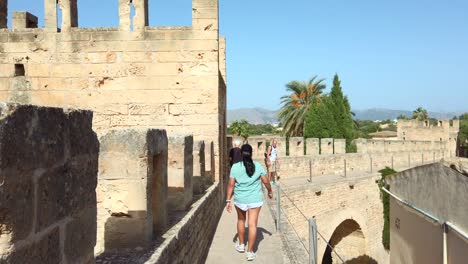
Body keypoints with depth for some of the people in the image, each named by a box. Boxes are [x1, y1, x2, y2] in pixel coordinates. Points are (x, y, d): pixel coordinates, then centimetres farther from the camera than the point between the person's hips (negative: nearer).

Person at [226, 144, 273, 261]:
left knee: (241, 220, 23)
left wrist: (228, 200, -2)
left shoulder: (235, 167, -7)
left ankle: (241, 244, 34)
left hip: (240, 199, 1)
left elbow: (231, 184, -8)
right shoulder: (258, 166, -4)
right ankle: (250, 251, 2)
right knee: (252, 224, 1)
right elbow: (266, 181, 1)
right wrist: (270, 192, 19)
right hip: (255, 199, -1)